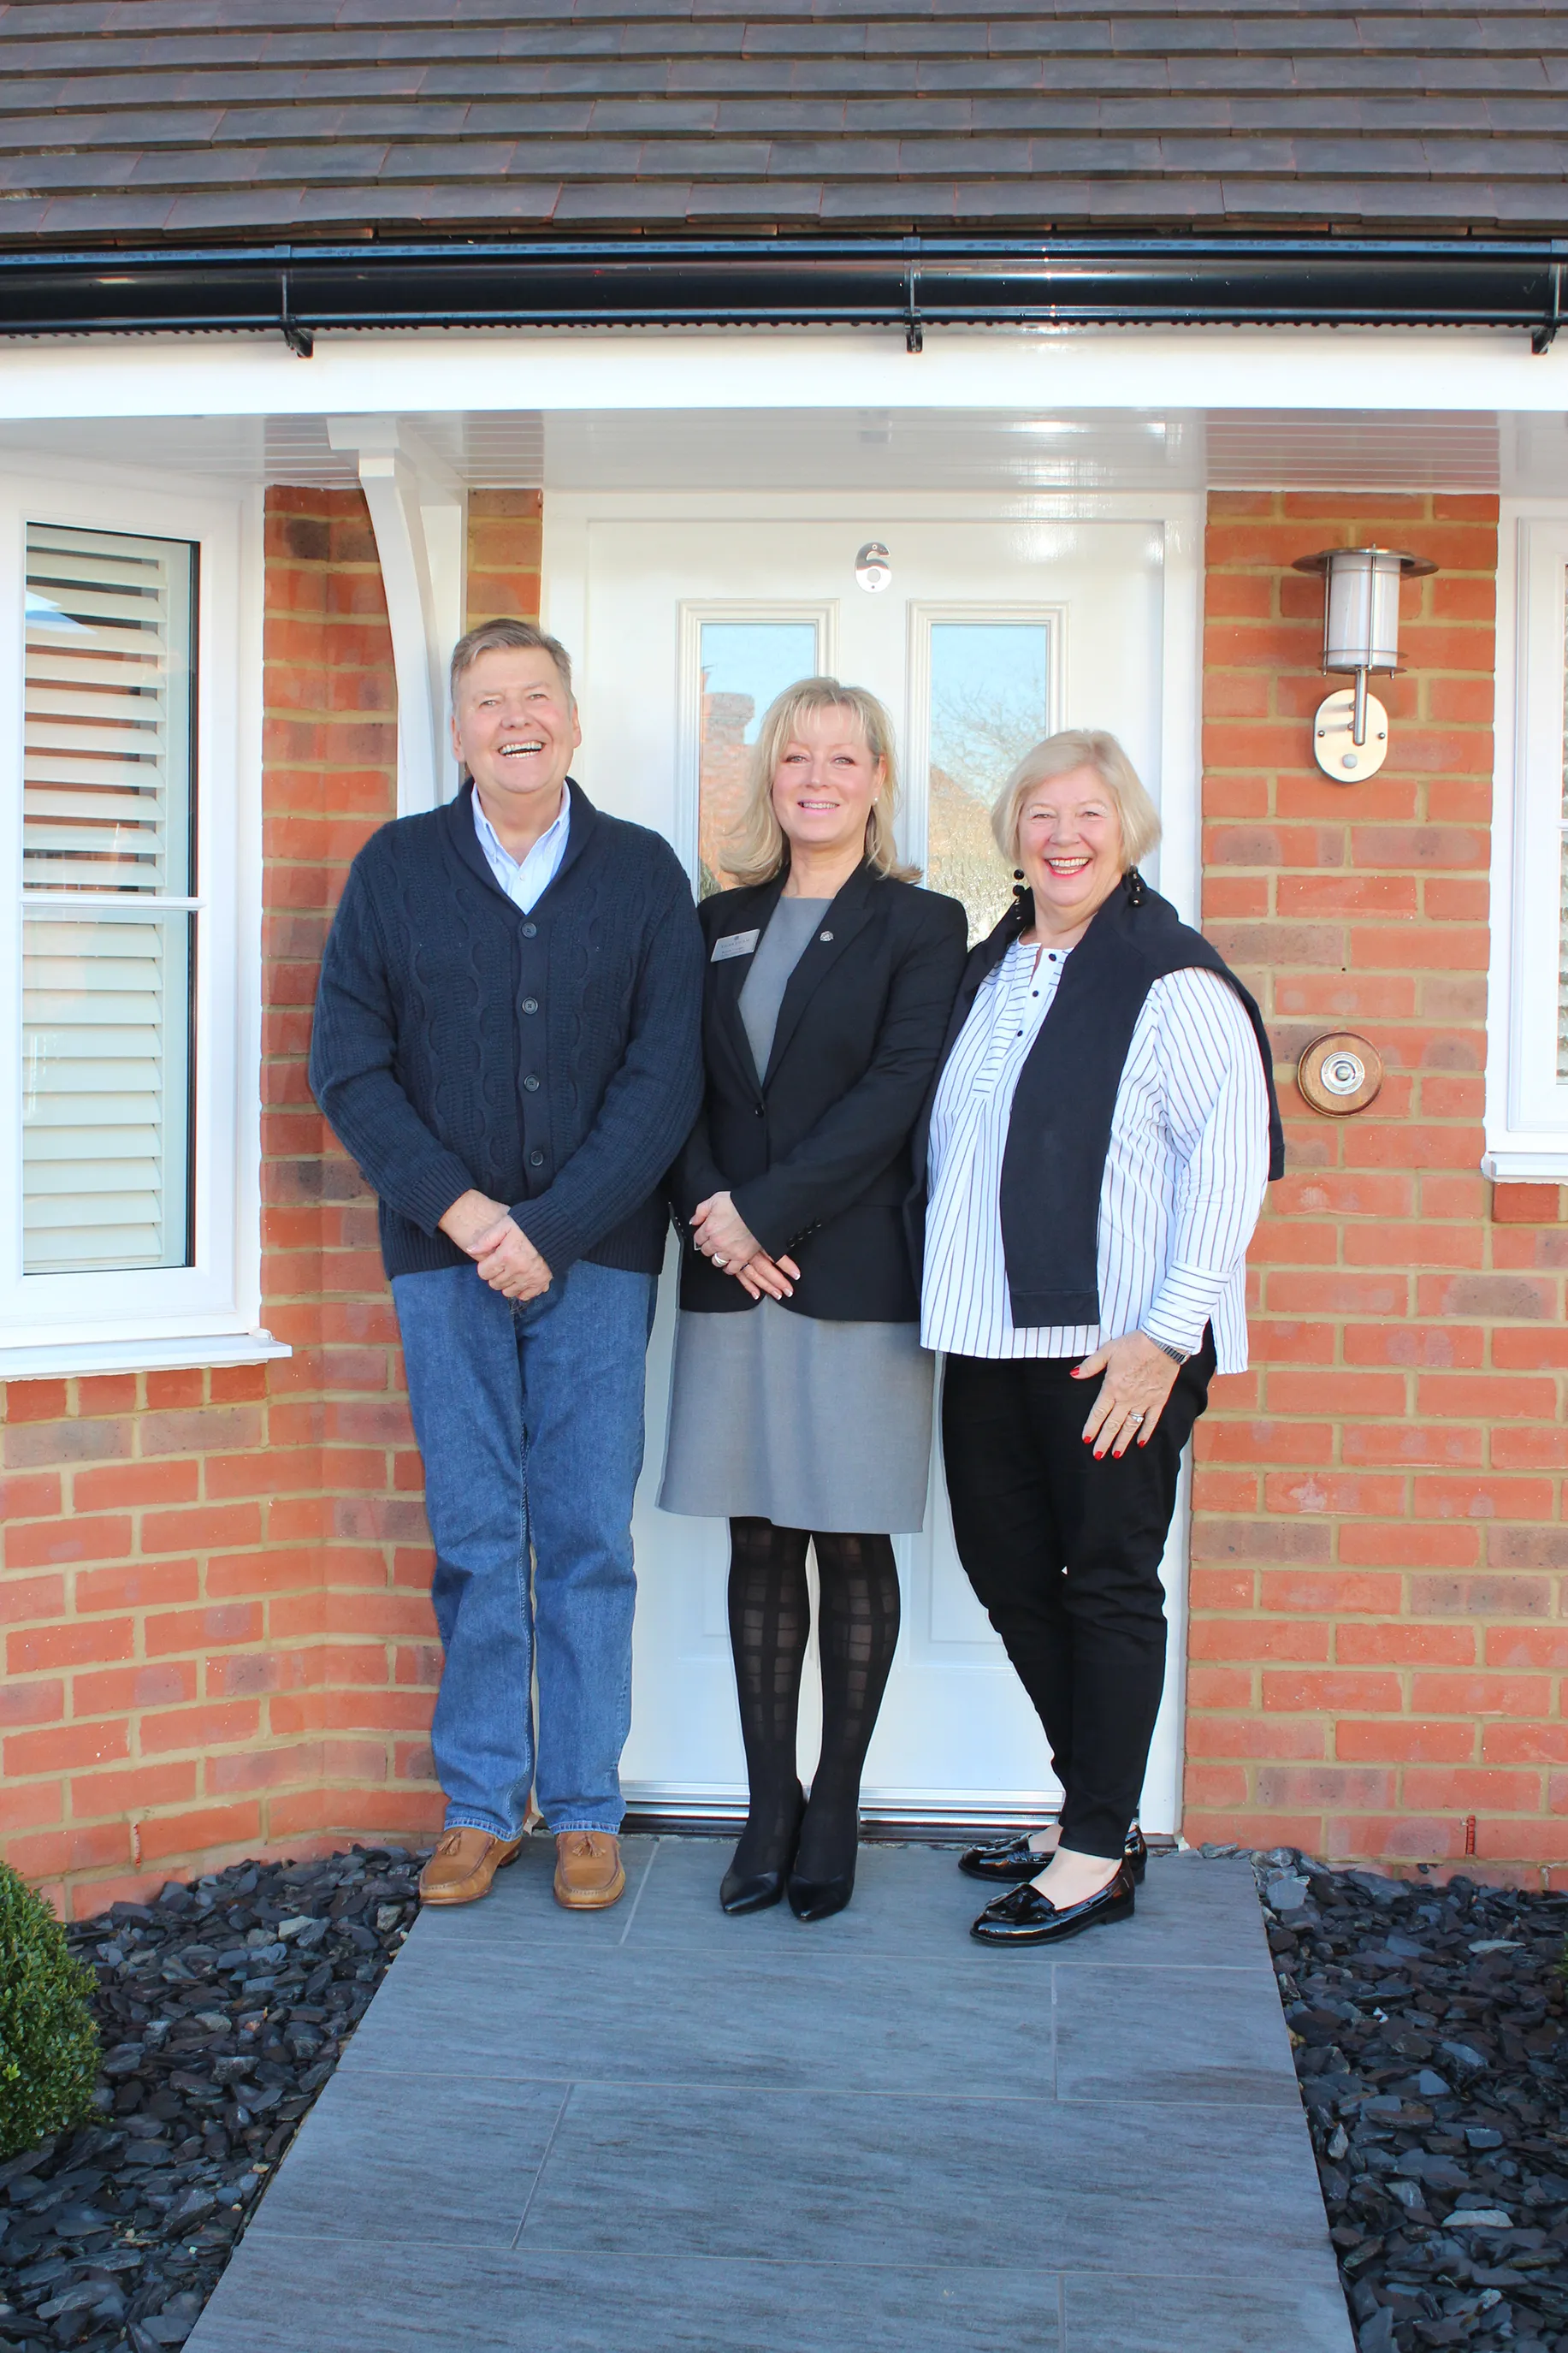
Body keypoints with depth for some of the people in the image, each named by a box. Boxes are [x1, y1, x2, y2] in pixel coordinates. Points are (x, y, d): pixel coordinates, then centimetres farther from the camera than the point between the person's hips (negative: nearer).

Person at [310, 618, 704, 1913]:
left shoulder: (643, 872, 3)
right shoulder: (395, 868, 5)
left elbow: (666, 1075, -3)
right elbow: (346, 1065, 1)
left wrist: (551, 1226, -12)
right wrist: (456, 1206, -10)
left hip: (596, 1253, 0)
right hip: (447, 1251, 1)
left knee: (589, 1538, 4)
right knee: (474, 1538, 5)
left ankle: (586, 1808, 15)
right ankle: (481, 1804, 18)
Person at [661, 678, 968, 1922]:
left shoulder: (922, 927, 1)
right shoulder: (723, 922, 14)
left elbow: (894, 1096, -10)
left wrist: (766, 1211, -15)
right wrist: (710, 1212, -9)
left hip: (856, 1277, -3)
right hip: (732, 1275, 4)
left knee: (851, 1545, 4)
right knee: (759, 1542, 7)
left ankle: (834, 1810, 16)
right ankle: (769, 1806, 17)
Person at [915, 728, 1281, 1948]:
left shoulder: (1172, 981, -8)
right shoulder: (987, 973, 14)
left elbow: (1233, 1161, -14)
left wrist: (1167, 1333, -18)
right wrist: (948, 1294, 13)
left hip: (1117, 1342, -8)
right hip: (991, 1333, 8)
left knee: (1109, 1582, 0)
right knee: (1004, 1564, 12)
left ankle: (1096, 1854, 12)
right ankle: (1095, 1803, 29)